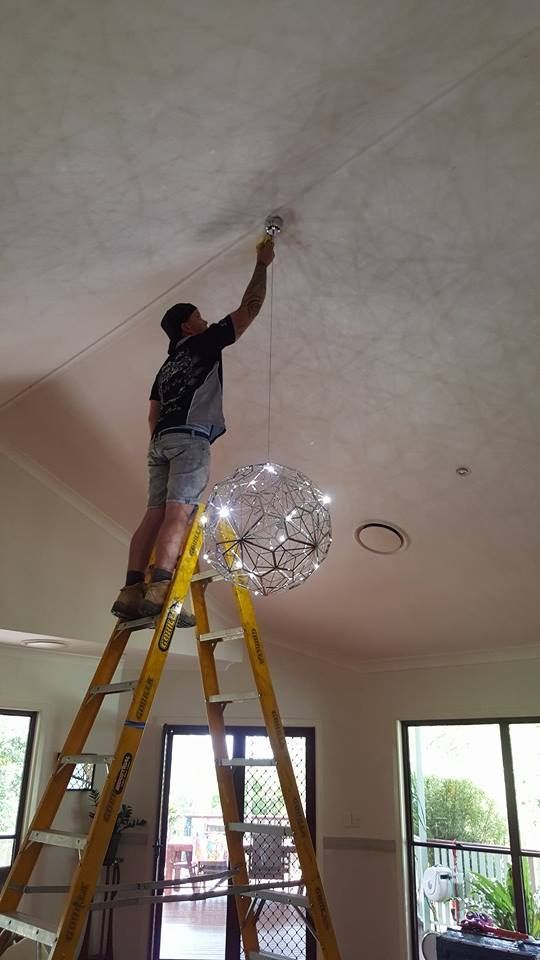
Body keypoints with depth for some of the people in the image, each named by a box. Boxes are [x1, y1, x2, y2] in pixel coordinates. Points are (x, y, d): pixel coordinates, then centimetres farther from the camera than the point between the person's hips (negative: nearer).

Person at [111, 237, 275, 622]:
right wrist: (262, 264, 21)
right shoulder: (205, 343, 11)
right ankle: (159, 592, -30)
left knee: (156, 513, -2)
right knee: (180, 512, -18)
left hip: (161, 440, 8)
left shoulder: (166, 366, 31)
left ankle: (131, 591, -12)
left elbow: (153, 414, 26)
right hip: (190, 437, -8)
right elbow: (249, 310, 12)